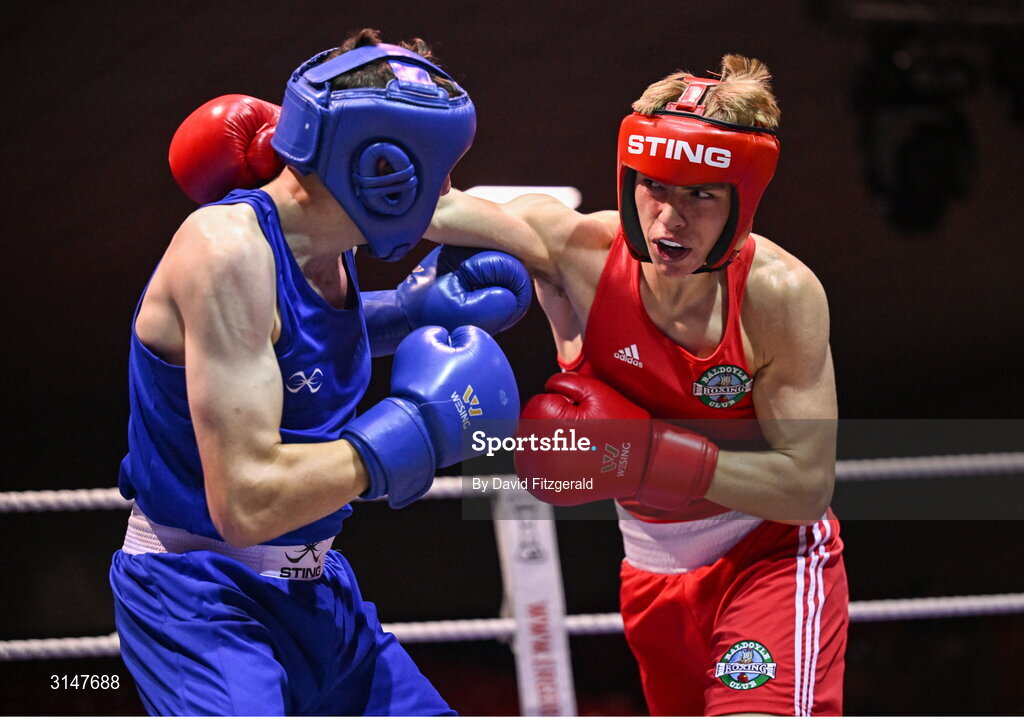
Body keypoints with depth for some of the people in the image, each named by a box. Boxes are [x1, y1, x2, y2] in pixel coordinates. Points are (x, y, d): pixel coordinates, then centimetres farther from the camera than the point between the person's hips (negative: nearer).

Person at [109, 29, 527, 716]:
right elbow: (245, 503, -29)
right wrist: (416, 425, -22)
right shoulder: (228, 249, -23)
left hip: (310, 585, 9)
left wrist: (412, 310, 11)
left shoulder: (326, 250, 1)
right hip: (199, 598, -9)